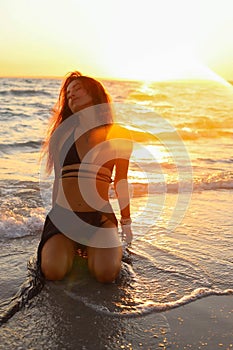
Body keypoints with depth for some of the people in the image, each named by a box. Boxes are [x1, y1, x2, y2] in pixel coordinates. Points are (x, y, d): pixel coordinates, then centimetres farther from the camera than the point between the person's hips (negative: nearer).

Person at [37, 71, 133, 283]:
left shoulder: (118, 136, 1)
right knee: (53, 272, -20)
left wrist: (126, 223, 14)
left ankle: (91, 249, 13)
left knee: (107, 273, -21)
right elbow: (58, 180, 12)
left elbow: (121, 183, 8)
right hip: (62, 214, 1)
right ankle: (70, 247, 14)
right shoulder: (61, 134, 7)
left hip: (100, 216, -1)